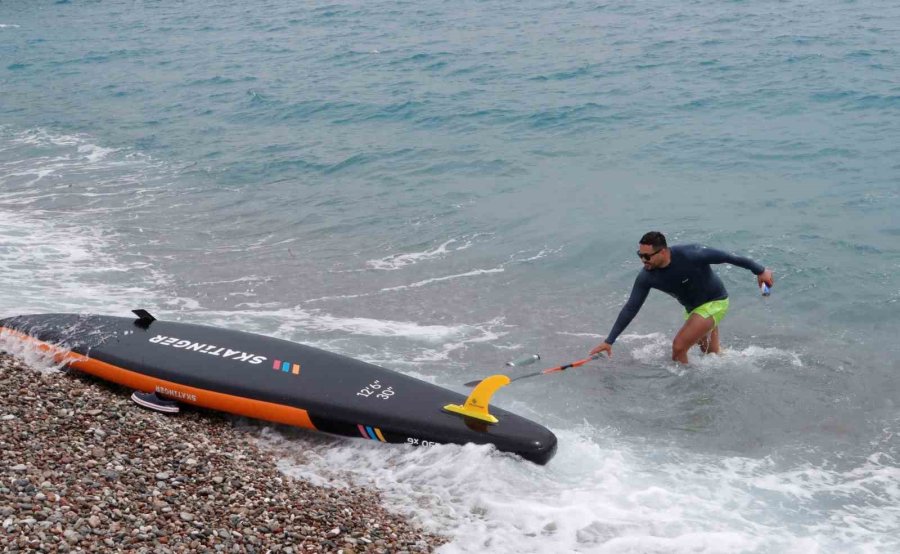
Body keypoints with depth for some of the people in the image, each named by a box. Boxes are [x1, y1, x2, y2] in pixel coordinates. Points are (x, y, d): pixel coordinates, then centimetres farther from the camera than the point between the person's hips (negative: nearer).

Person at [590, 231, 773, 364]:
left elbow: (727, 257, -22)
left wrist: (760, 271, -13)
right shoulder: (647, 276, -17)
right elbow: (630, 308, -13)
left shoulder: (689, 255, -33)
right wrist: (609, 341, -16)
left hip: (714, 302, -7)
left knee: (679, 347, -17)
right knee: (713, 356, 22)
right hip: (693, 308, 7)